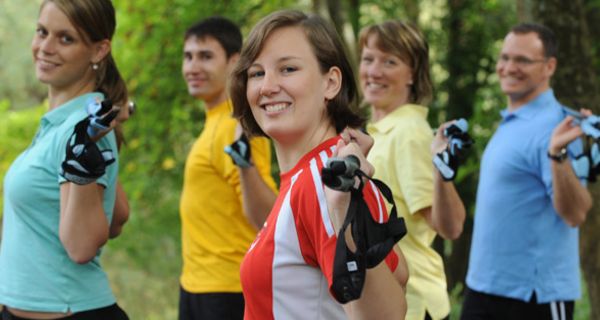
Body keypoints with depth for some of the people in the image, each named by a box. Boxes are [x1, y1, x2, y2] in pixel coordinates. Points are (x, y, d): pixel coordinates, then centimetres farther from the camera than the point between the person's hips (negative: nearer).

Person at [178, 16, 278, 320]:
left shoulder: (237, 127, -17)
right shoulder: (214, 122, 10)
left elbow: (266, 220, -24)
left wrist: (246, 160, -37)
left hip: (228, 290, -10)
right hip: (196, 285, 10)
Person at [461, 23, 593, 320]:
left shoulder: (552, 126, -16)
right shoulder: (509, 123, 12)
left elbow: (575, 214, -25)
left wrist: (558, 155, -37)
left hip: (534, 293, -9)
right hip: (482, 285, 9)